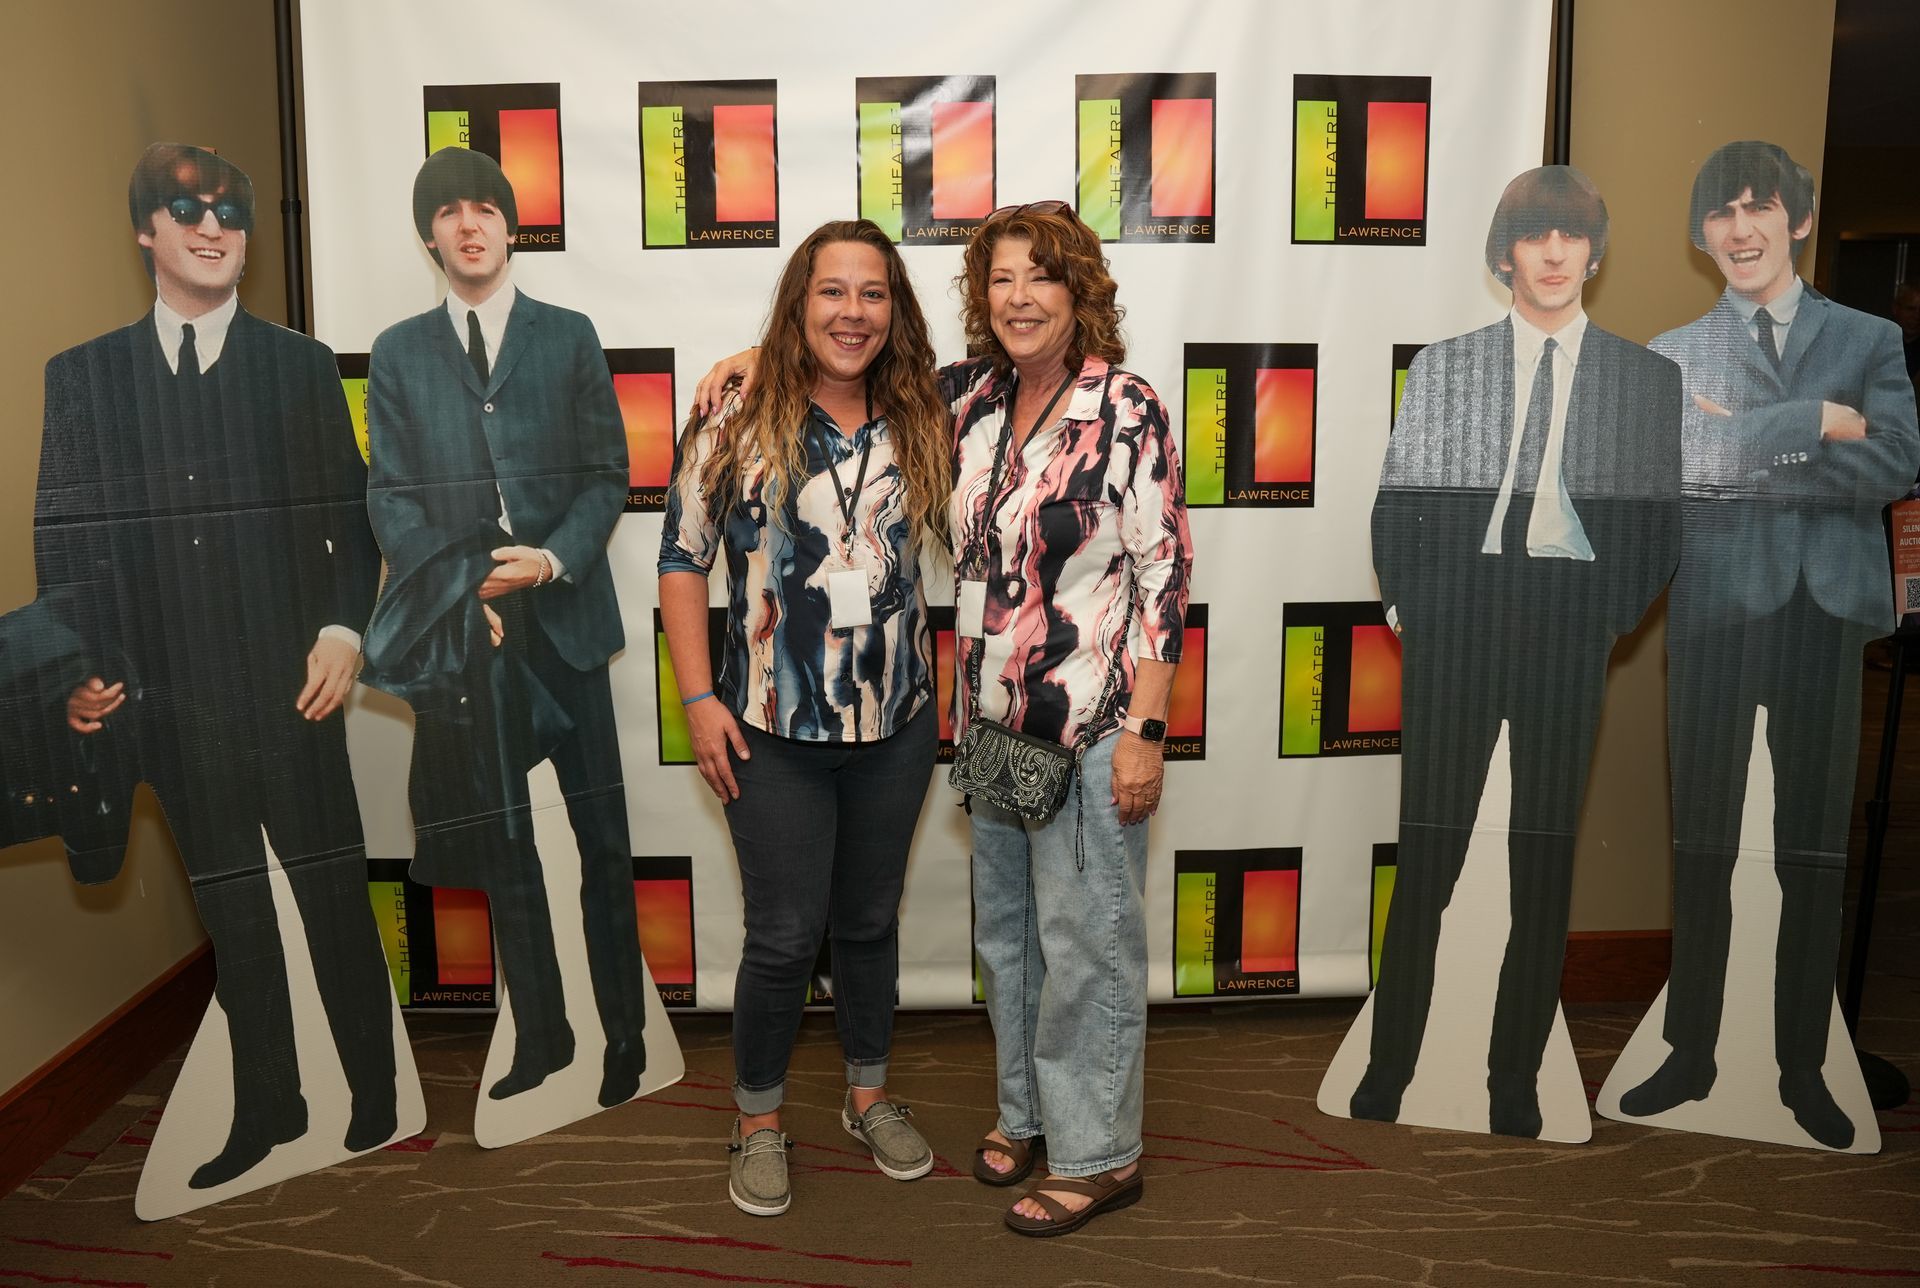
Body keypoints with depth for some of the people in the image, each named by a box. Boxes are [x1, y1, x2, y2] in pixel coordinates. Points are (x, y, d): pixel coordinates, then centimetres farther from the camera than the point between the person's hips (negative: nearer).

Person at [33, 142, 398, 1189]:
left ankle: (376, 1105, 19)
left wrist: (345, 628, -9)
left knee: (335, 899, 4)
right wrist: (77, 666, -2)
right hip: (172, 699, 2)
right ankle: (268, 1109, 28)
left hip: (291, 688, -2)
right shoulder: (82, 375, 8)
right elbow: (63, 539, 8)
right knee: (230, 913, 13)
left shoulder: (302, 366, 5)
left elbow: (352, 515, 4)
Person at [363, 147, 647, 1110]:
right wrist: (464, 592, -8)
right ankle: (539, 1035, 19)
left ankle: (624, 1034, 14)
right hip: (461, 626, 1)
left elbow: (607, 473, 3)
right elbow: (390, 495, 6)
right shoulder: (398, 352, 11)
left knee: (602, 834, 2)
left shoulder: (569, 336, 8)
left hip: (563, 614, -1)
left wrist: (553, 560, -13)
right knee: (500, 843, 8)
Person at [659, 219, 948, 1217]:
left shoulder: (919, 428, 1)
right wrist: (699, 697, -9)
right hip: (775, 731, -3)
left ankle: (870, 1095, 39)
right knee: (785, 937, 6)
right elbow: (682, 558, -4)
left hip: (896, 725, 3)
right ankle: (759, 1121, 29)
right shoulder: (739, 426, -8)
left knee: (870, 920, 18)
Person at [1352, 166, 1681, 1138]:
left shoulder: (1646, 379, 9)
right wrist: (1411, 605, -2)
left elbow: (1659, 527, 8)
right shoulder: (1443, 366, 10)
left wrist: (1608, 616, -2)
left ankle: (1515, 1089, 18)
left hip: (1572, 642, 1)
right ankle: (1384, 1079, 9)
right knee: (1425, 861, 0)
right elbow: (1397, 510, 7)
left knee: (1546, 870, 6)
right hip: (1456, 632, 0)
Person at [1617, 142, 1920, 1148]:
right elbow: (1689, 460, -11)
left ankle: (1803, 1067, 20)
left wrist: (1748, 454, -8)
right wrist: (1818, 422, -9)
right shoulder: (1672, 354, 8)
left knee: (1816, 851, 7)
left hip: (1823, 613, 1)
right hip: (1714, 609, 0)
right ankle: (1691, 1054, 18)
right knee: (1700, 845, 6)